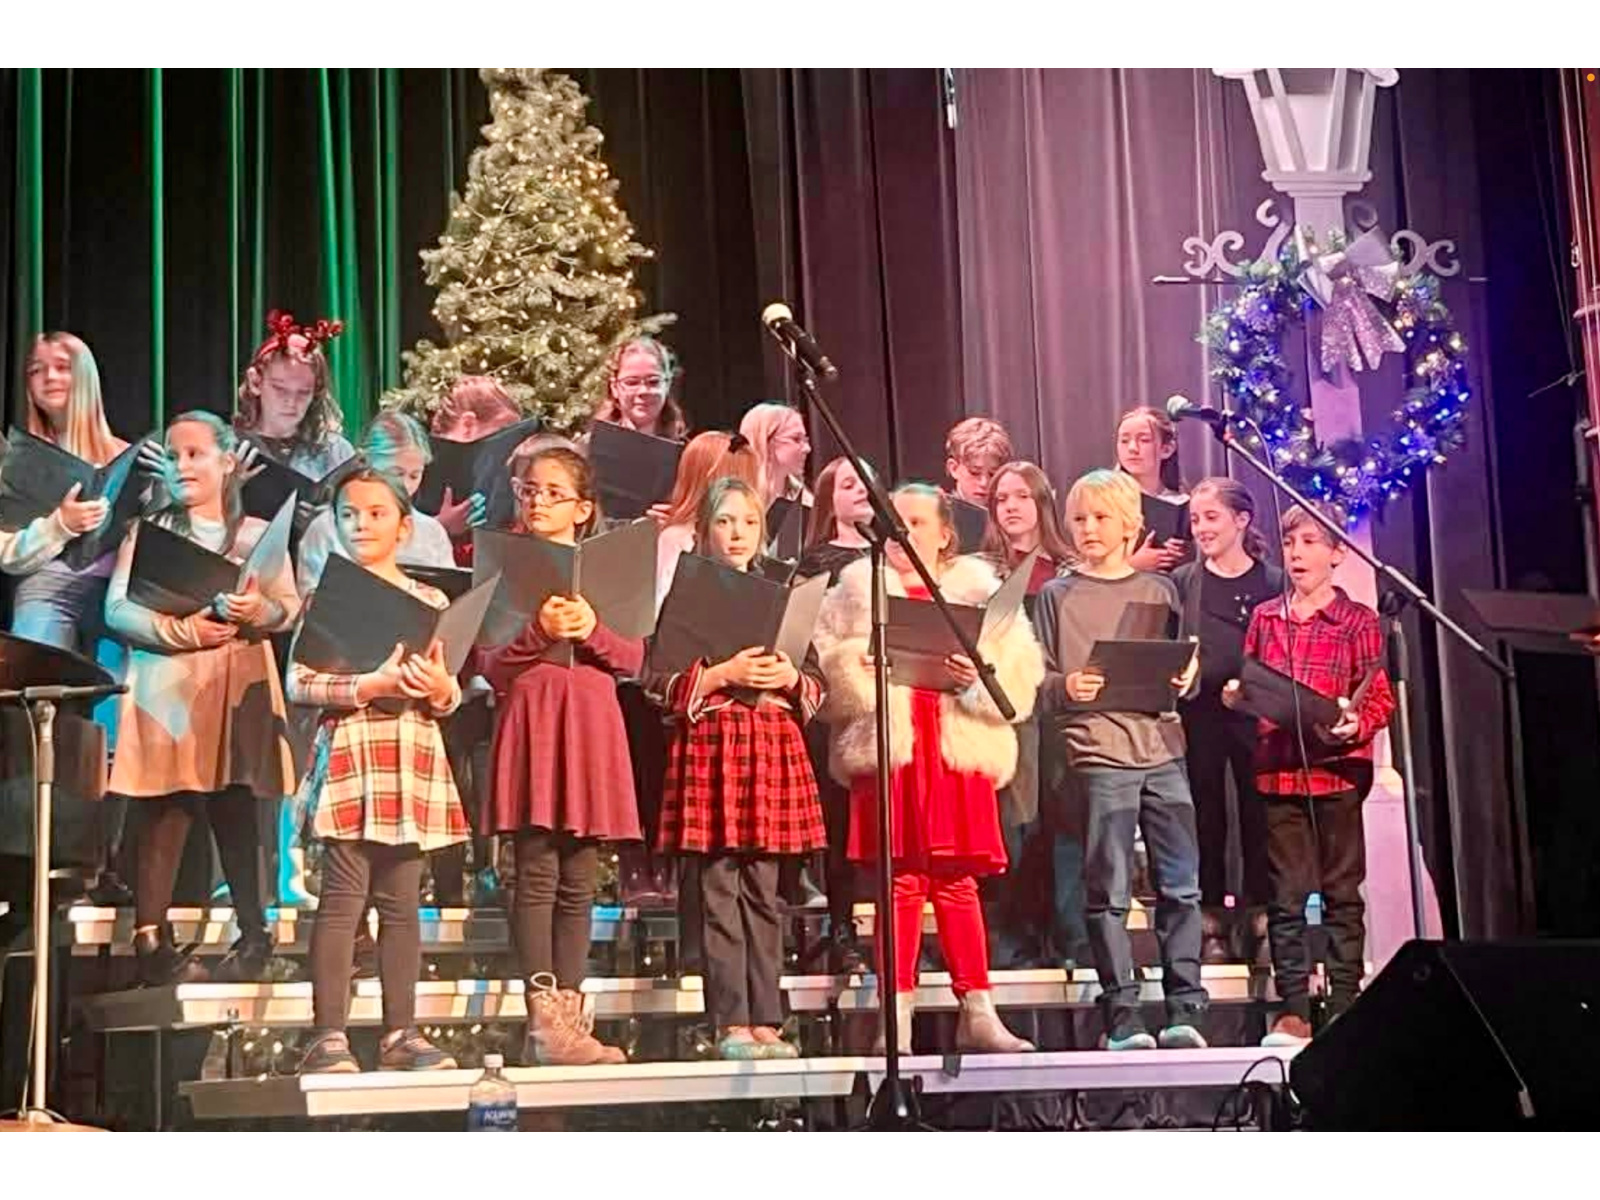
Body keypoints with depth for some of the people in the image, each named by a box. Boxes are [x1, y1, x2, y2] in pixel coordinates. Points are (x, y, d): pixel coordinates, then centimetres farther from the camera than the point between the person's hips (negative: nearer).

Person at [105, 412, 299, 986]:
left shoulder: (259, 535, 13)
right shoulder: (150, 531, 8)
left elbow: (290, 608, 4)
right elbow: (117, 609, -2)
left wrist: (261, 611, -18)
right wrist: (182, 630, -16)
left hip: (239, 690, 1)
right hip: (167, 688, -1)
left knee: (236, 812, 1)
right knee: (165, 815, -6)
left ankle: (253, 935, 9)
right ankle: (151, 942, -5)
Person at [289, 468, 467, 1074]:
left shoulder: (431, 602, 13)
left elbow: (451, 698, 13)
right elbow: (299, 683, -6)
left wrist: (439, 689, -11)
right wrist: (369, 686, -18)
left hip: (414, 761, 4)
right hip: (349, 756, -3)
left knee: (402, 902, 6)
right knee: (344, 897, -6)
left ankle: (401, 1033, 10)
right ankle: (328, 1035, -3)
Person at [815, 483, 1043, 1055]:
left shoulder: (977, 588, 13)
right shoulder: (858, 588, 13)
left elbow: (1019, 669, 2)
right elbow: (825, 662, 3)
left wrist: (976, 679, -16)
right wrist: (858, 669, -16)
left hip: (957, 749, 1)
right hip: (888, 747, 0)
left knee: (957, 880, 1)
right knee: (902, 881, -4)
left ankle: (977, 1011, 6)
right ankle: (898, 1013, 0)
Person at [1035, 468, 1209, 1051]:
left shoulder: (1159, 590, 14)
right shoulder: (1058, 595, 7)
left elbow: (1185, 669, 16)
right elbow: (1039, 682, 3)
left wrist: (1187, 679, -6)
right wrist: (1066, 689, -18)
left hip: (1163, 749, 3)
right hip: (1098, 755, -2)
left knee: (1180, 885, 0)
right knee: (1109, 890, -3)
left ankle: (1184, 1008, 5)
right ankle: (1122, 1015, 1)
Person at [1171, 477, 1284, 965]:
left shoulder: (1272, 583, 3)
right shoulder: (1181, 583, 7)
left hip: (1256, 714, -1)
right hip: (1198, 715, 1)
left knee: (1258, 814, 3)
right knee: (1206, 815, 5)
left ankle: (1260, 916, 12)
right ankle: (1211, 919, 12)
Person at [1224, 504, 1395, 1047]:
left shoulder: (1358, 621, 2)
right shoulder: (1265, 617, 12)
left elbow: (1380, 698, 0)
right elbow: (1249, 689, 18)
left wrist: (1356, 723, -19)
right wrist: (1235, 696, -3)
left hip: (1338, 770, -3)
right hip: (1279, 769, 3)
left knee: (1342, 892, 2)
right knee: (1287, 894, 2)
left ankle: (1344, 1005, 8)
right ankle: (1293, 1011, 4)